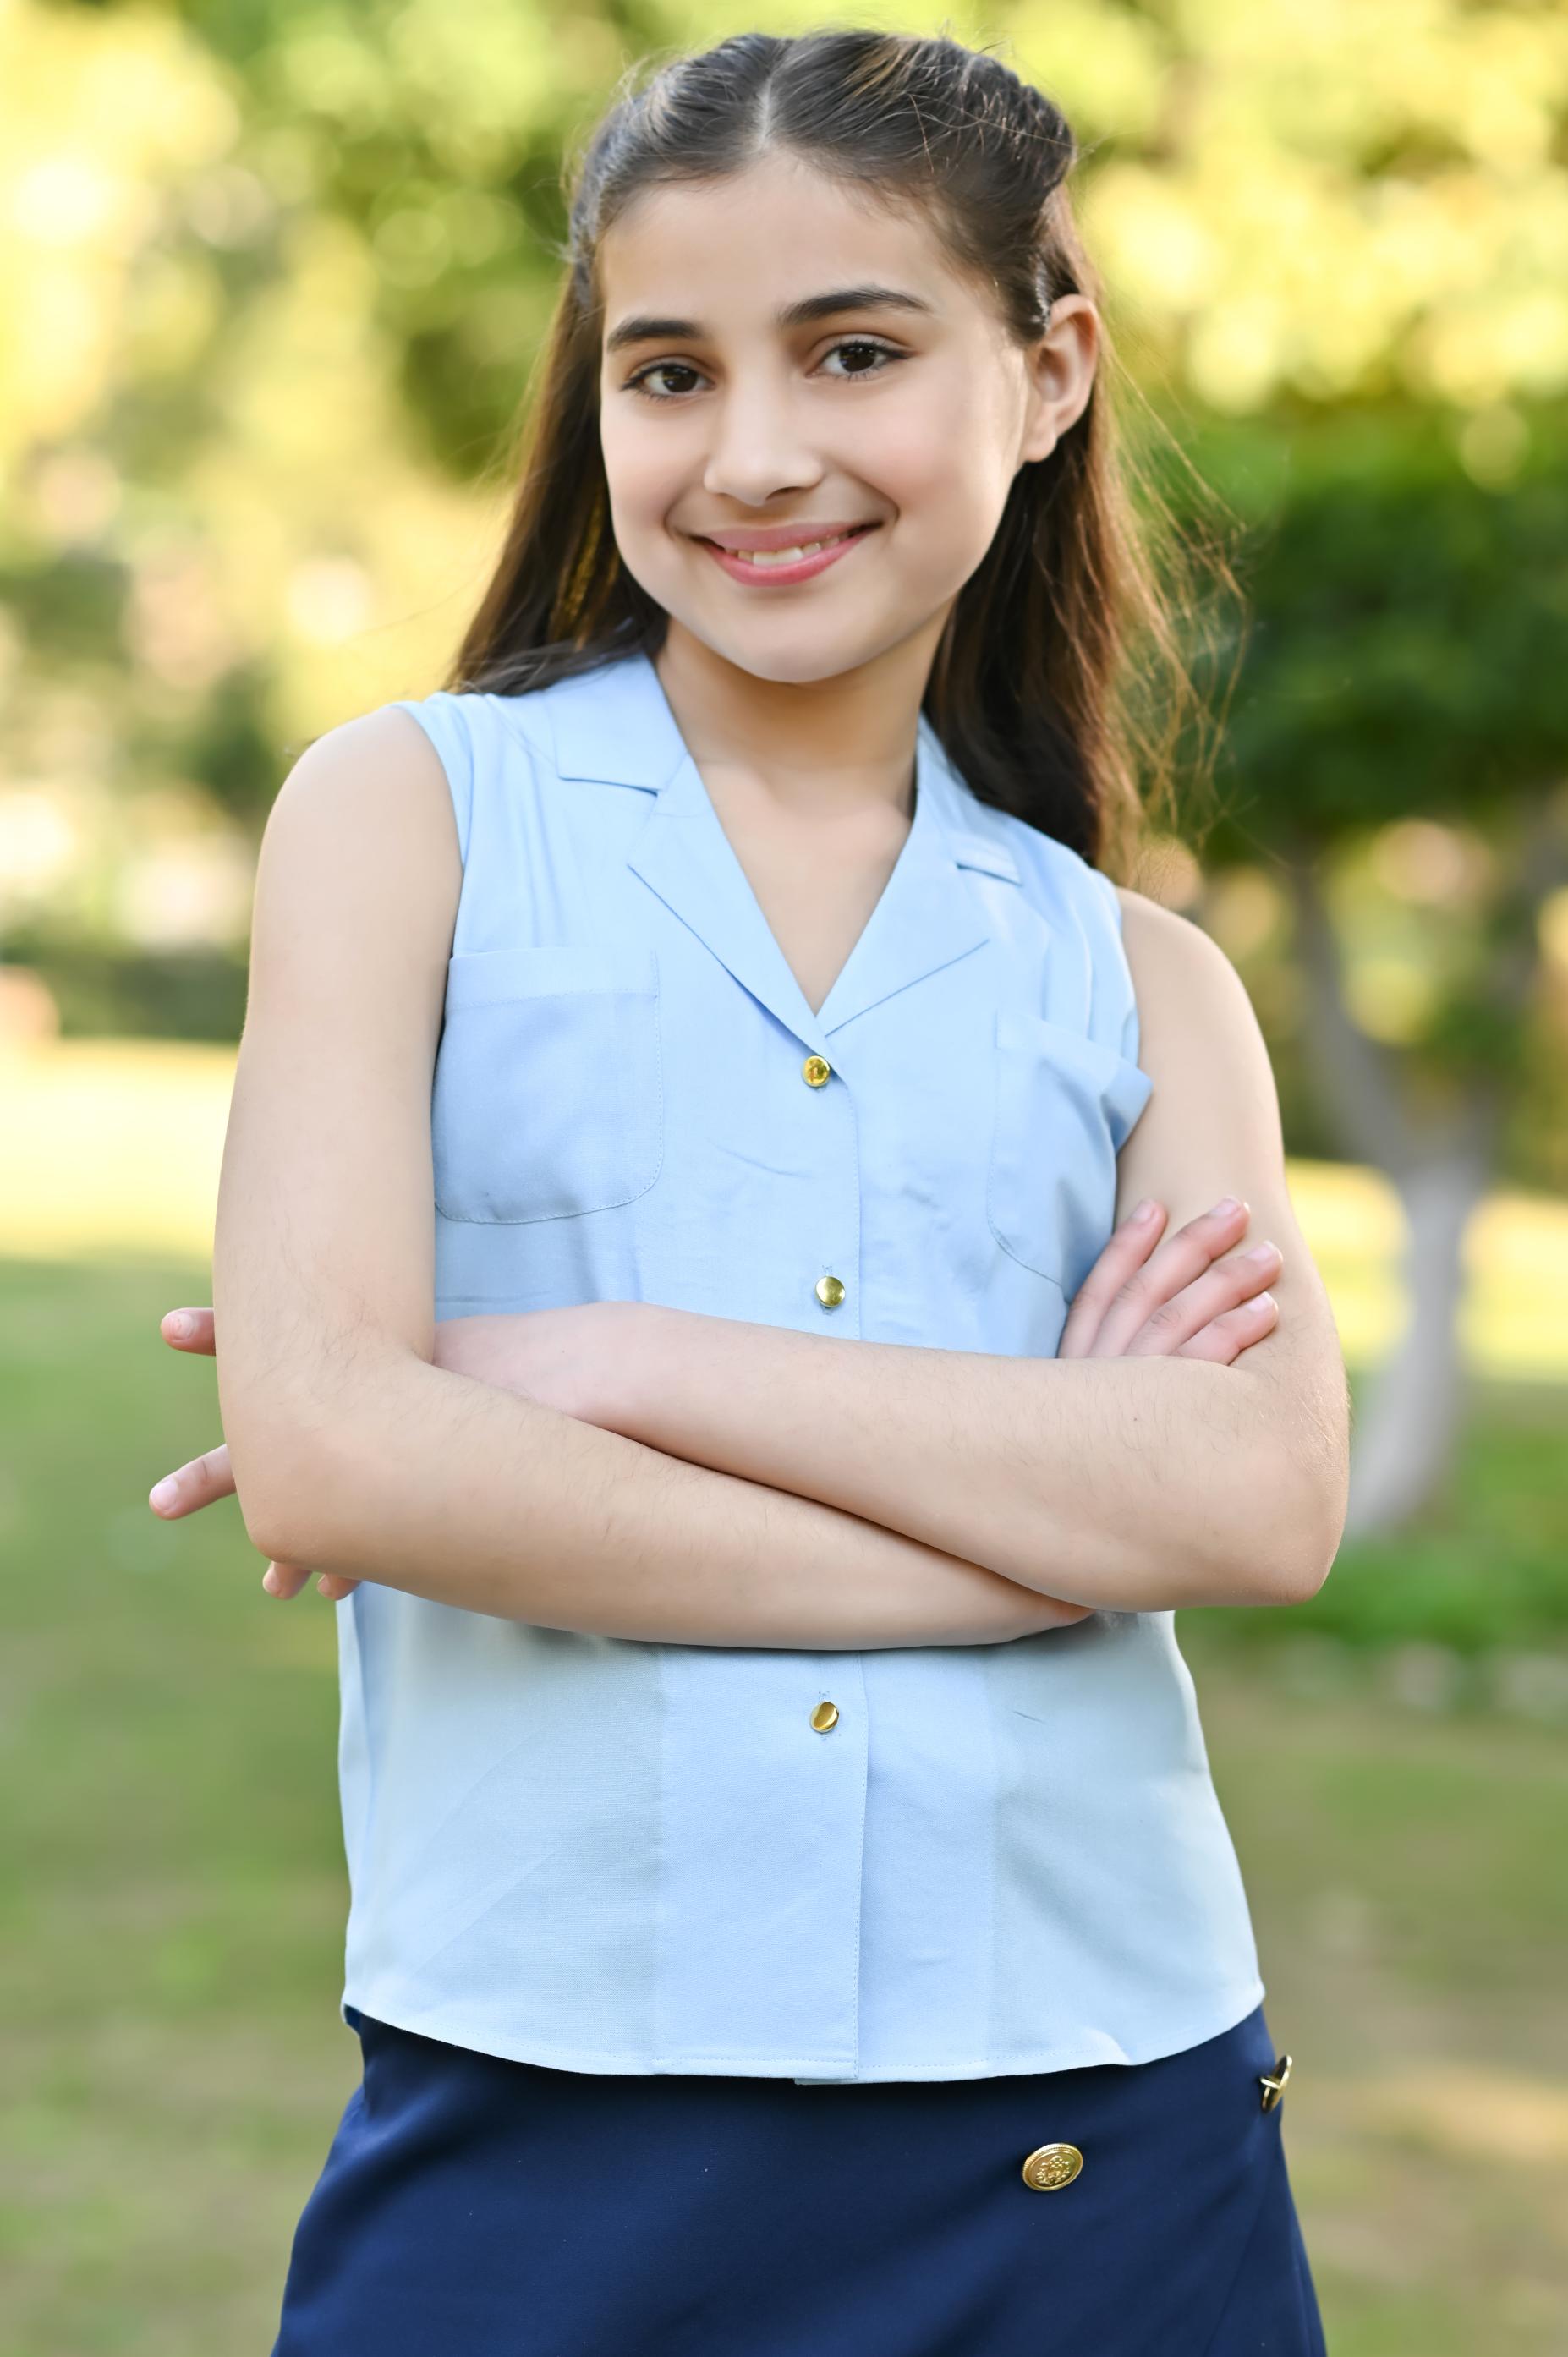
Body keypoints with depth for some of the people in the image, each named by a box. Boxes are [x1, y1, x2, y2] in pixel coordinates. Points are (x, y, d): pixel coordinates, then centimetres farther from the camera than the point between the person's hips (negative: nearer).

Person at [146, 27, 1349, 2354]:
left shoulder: (1139, 978, 9)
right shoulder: (413, 810, 2)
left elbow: (1266, 1500, -8)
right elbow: (324, 1454, -11)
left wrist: (621, 1366, -13)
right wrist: (1039, 1503, -8)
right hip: (551, 2136, -2)